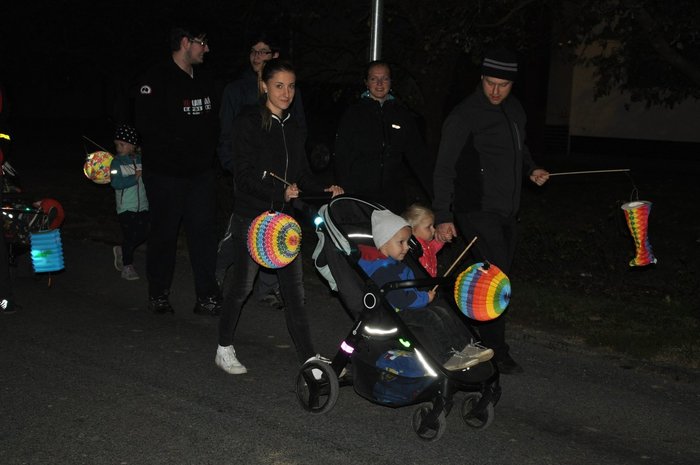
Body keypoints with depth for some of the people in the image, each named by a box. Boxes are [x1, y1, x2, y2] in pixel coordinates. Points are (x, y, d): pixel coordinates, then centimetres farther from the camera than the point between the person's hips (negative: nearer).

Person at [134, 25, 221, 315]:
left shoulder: (203, 82, 14)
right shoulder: (157, 79, -10)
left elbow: (212, 122, 20)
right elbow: (146, 123, -18)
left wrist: (208, 151, 3)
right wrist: (181, 141, -15)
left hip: (200, 172, 6)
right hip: (166, 172, -6)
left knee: (204, 232, 2)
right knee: (164, 234, 5)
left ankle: (207, 297, 8)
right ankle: (158, 296, 19)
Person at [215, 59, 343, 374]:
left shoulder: (292, 127, 12)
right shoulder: (248, 123, -9)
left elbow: (301, 174, 14)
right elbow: (244, 174, -15)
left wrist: (324, 190, -3)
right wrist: (281, 191, -25)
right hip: (251, 218, -5)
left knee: (294, 291, 6)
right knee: (242, 287, 6)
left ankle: (309, 358, 10)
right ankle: (224, 349, 24)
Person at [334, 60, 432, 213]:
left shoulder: (403, 115, 11)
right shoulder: (353, 114, 4)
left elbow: (418, 156, 11)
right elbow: (342, 158, 2)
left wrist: (434, 191, 3)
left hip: (393, 199, 2)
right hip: (358, 196, -2)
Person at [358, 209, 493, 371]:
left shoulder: (396, 263, 14)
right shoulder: (381, 270, -23)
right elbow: (399, 299, -27)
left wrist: (425, 293, 10)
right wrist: (425, 298, -15)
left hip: (404, 308, 11)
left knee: (442, 312, 3)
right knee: (429, 318, -23)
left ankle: (464, 346, 2)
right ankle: (445, 359, -17)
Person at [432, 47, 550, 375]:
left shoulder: (515, 110, 10)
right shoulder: (464, 116, -13)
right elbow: (444, 169, -13)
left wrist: (531, 169, 8)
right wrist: (443, 217, -19)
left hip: (506, 211, 8)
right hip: (477, 210, -8)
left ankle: (483, 342, 23)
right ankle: (496, 351, -3)